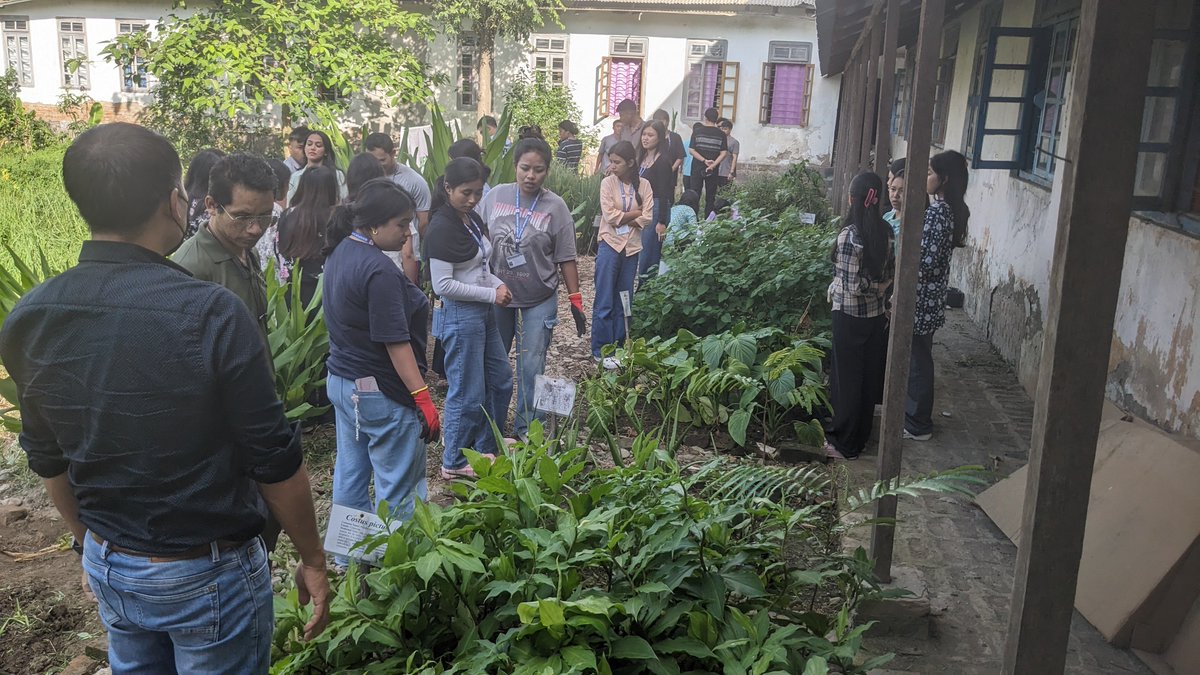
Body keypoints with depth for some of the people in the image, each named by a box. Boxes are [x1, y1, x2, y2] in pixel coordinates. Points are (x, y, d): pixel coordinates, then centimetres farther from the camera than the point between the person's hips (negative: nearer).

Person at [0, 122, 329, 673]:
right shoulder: (212, 314, -25)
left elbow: (47, 458, 6)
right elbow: (275, 460, -19)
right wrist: (313, 560, -4)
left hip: (108, 566, 5)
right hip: (207, 573, -5)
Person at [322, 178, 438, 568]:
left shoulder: (339, 253, 7)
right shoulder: (378, 270, -23)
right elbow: (395, 343, -24)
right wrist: (422, 397, -21)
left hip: (342, 381, 10)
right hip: (381, 393, -10)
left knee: (350, 474, 20)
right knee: (399, 491, 3)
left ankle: (348, 557, 33)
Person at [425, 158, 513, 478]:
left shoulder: (473, 218, 7)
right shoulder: (442, 227, -19)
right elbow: (443, 285, -21)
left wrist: (499, 284, -1)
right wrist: (491, 294, -17)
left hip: (483, 311, 9)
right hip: (460, 316, -9)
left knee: (500, 380, 19)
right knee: (468, 394, 1)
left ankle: (487, 445, 36)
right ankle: (454, 463, 18)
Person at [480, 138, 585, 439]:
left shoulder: (555, 206, -8)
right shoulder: (495, 196, -3)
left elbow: (566, 259, -4)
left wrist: (575, 300, -6)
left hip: (538, 303, -2)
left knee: (531, 368, 4)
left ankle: (526, 429, 21)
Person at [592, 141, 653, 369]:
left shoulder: (643, 185, 1)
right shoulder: (608, 182, -5)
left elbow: (647, 218, -5)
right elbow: (610, 216, -14)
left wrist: (622, 220, -13)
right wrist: (636, 213, -8)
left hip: (632, 247, 3)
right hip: (610, 246, -3)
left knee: (624, 300, 10)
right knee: (605, 302, -1)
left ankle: (618, 345, 21)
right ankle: (600, 350, 7)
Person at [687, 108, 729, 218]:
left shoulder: (697, 131, -2)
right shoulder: (721, 134, 0)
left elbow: (691, 150, -7)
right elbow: (723, 153, -7)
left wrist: (704, 160, -7)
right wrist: (713, 165, -11)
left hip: (697, 169, -1)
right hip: (713, 171, 1)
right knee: (710, 198, 8)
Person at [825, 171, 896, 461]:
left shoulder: (849, 236, -21)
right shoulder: (885, 231, 1)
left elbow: (852, 285, -21)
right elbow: (890, 274, 7)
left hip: (851, 315, -7)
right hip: (877, 314, 7)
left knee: (847, 378, 5)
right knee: (870, 376, 16)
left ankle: (845, 444, 16)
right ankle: (861, 435, 31)